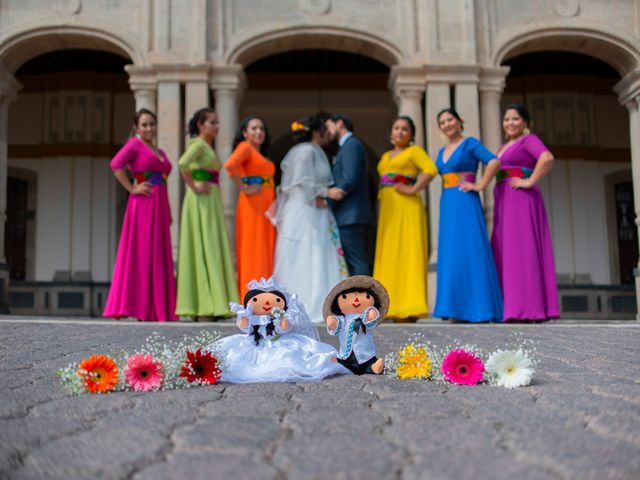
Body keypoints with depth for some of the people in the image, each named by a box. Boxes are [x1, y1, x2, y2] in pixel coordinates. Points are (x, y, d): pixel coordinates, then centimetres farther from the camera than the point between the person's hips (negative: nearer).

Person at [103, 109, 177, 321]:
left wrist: (168, 213, 16)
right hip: (142, 204, -7)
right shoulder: (134, 144, 1)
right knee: (140, 253, -8)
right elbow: (116, 164, -16)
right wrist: (132, 189, -15)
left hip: (159, 206, 7)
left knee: (159, 255, 6)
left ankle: (156, 308, 10)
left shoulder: (160, 152, 22)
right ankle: (136, 307, -6)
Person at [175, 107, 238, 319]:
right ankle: (204, 305, -9)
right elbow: (183, 163, -25)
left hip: (212, 201, 9)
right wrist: (194, 187, -19)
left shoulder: (208, 147, 21)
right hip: (201, 201, -9)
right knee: (204, 249, -10)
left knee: (212, 250, 7)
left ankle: (208, 305, 10)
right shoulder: (198, 144, -7)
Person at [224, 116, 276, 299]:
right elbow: (230, 164, -23)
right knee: (252, 253, -7)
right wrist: (244, 188, -17)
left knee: (266, 254, 9)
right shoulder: (245, 147, -4)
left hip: (266, 206, 9)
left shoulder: (262, 155, 22)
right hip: (252, 205, -9)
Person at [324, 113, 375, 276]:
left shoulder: (351, 145, -6)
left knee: (357, 264, -12)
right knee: (356, 264, 8)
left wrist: (328, 201, -12)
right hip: (352, 215, 10)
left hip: (350, 216, -10)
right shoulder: (349, 146, 23)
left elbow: (350, 180, -17)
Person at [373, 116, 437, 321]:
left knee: (407, 253, -10)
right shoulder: (385, 156, 23)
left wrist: (413, 189, -16)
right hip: (387, 208, 7)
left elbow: (431, 169, -13)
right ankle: (396, 307, 8)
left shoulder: (414, 151, 3)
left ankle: (410, 308, -11)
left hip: (406, 207, -7)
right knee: (389, 255, 4)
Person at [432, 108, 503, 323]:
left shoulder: (470, 143, -3)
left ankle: (478, 308, -7)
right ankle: (459, 309, 7)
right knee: (451, 254, 4)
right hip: (447, 205, 8)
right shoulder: (442, 151, 19)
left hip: (465, 204, -8)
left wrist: (480, 186, -15)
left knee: (470, 252, -10)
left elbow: (494, 162, -16)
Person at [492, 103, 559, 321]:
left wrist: (530, 182, -17)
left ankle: (528, 308, -12)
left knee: (522, 250, -12)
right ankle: (515, 307, 8)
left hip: (521, 201, -9)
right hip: (505, 203, 9)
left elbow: (547, 158, -20)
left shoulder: (529, 140, -3)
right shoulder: (504, 147, 23)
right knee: (507, 253, 6)